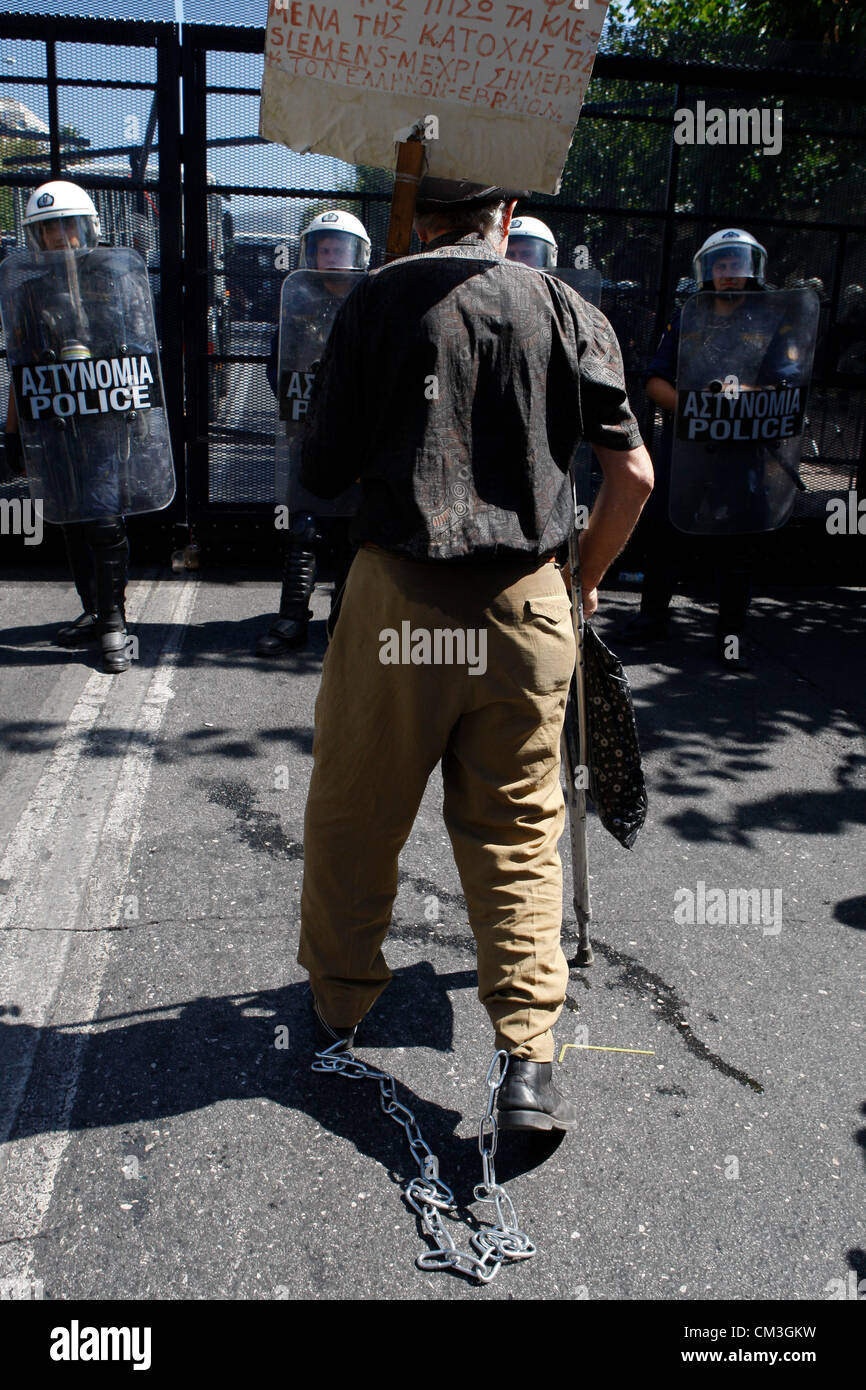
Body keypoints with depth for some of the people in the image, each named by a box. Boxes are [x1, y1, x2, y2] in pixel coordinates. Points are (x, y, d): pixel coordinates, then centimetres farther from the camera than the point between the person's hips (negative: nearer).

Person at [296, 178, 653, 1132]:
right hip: (524, 605, 2)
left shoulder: (376, 302, 1)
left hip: (395, 597, -1)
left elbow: (322, 472, 1)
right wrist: (586, 576, 17)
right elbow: (632, 475, 3)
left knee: (354, 819, 14)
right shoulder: (566, 310, 6)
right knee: (518, 834, 12)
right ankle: (528, 1062, 9)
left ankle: (335, 1017, 31)